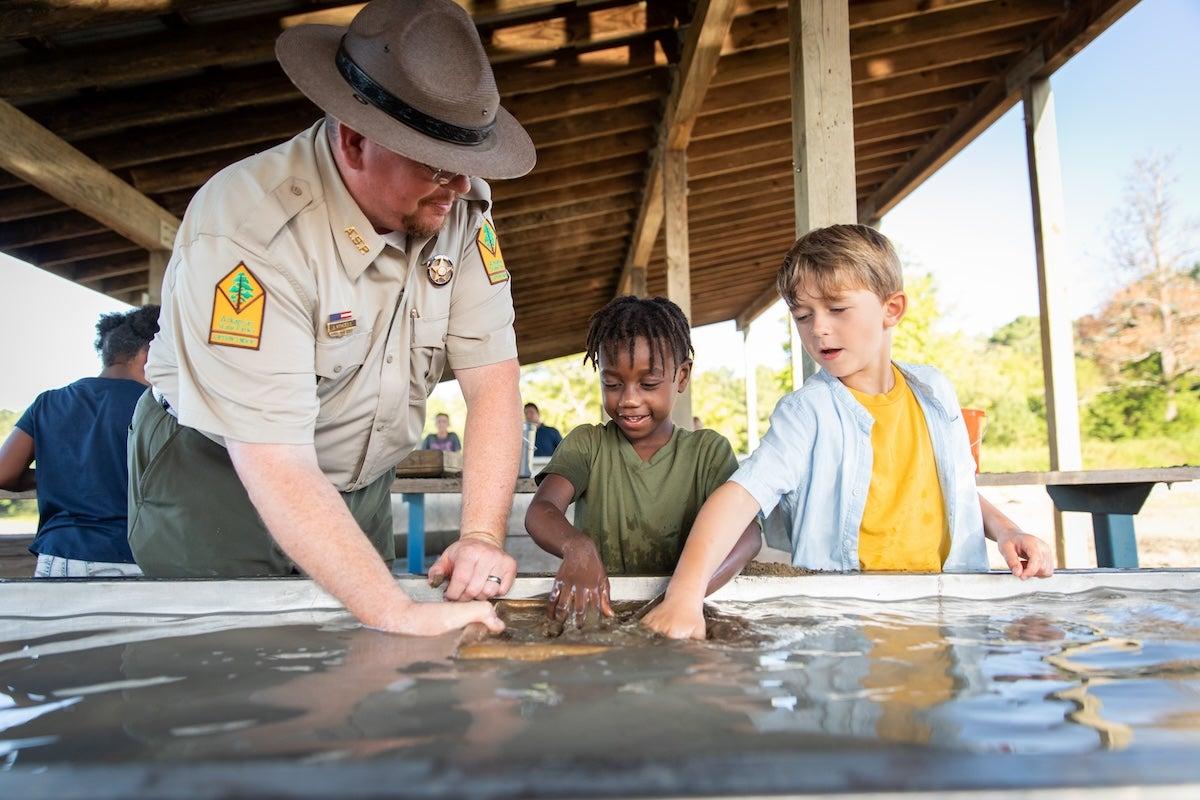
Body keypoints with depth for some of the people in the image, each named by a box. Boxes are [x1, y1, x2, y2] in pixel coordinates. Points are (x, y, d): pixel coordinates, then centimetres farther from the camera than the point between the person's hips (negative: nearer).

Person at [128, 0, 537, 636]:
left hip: (360, 484, 5)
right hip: (221, 483, -5)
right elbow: (275, 463, -34)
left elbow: (492, 375, -16)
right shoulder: (250, 227, -30)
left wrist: (482, 535, -28)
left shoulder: (461, 208, -13)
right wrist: (398, 614, -39)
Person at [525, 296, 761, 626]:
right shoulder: (586, 444, 4)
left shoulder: (707, 451, 2)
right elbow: (541, 511, -12)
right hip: (595, 613, 0)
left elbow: (746, 530, -13)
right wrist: (577, 548, -35)